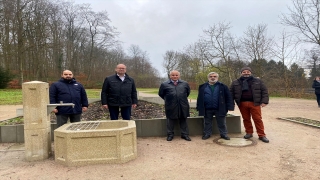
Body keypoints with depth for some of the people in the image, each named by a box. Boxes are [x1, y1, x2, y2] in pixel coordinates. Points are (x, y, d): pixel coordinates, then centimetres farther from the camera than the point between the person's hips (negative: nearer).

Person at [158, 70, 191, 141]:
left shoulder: (185, 84, 5)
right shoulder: (164, 84, -2)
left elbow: (188, 92, 20)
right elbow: (161, 94, 9)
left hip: (183, 106, 2)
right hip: (171, 107, -2)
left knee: (183, 121, 11)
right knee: (170, 121, 8)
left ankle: (185, 135, 21)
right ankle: (170, 135, 21)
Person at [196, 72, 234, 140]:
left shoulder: (222, 86, 2)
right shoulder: (203, 87, 6)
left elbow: (228, 97, 1)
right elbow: (200, 98, 8)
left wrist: (229, 106, -5)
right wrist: (199, 108, 4)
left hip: (219, 109, -1)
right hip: (207, 109, 1)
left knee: (221, 123, 10)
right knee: (207, 123, 12)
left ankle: (224, 134, 25)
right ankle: (207, 134, 26)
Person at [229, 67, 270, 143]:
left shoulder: (258, 81, 8)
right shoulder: (235, 83, 9)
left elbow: (264, 91, 6)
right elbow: (231, 93, 10)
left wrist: (264, 101, -5)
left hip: (254, 103, -1)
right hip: (242, 104, 2)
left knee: (258, 119, -1)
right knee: (246, 119, 8)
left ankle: (261, 135, 8)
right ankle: (249, 133, 23)